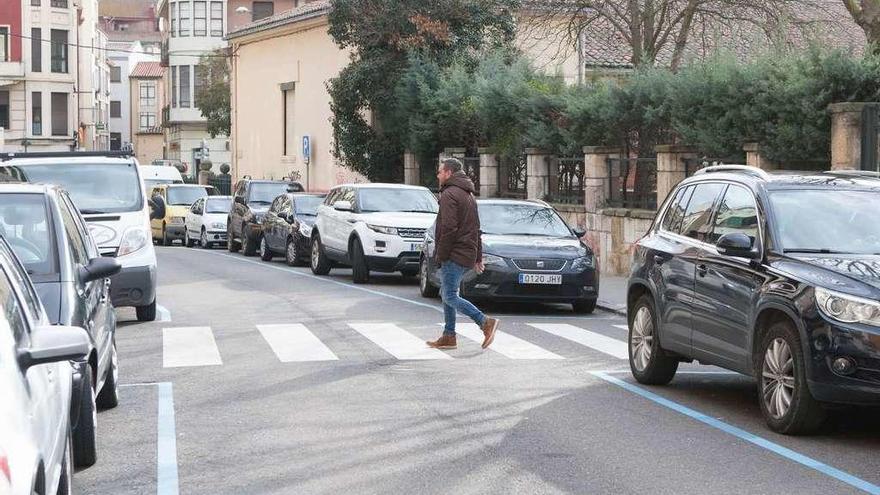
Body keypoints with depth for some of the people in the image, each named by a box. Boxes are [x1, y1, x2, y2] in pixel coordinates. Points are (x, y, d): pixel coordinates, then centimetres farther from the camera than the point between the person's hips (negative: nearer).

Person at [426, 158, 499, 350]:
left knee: (450, 297, -9)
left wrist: (440, 254, -15)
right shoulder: (469, 195, 20)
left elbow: (449, 228, -20)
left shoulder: (449, 194, -12)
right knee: (446, 294, 16)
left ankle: (486, 323, -16)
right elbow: (476, 229, 24)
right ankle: (449, 337, 16)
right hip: (468, 255, 10)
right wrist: (478, 257, 26)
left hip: (454, 255, -10)